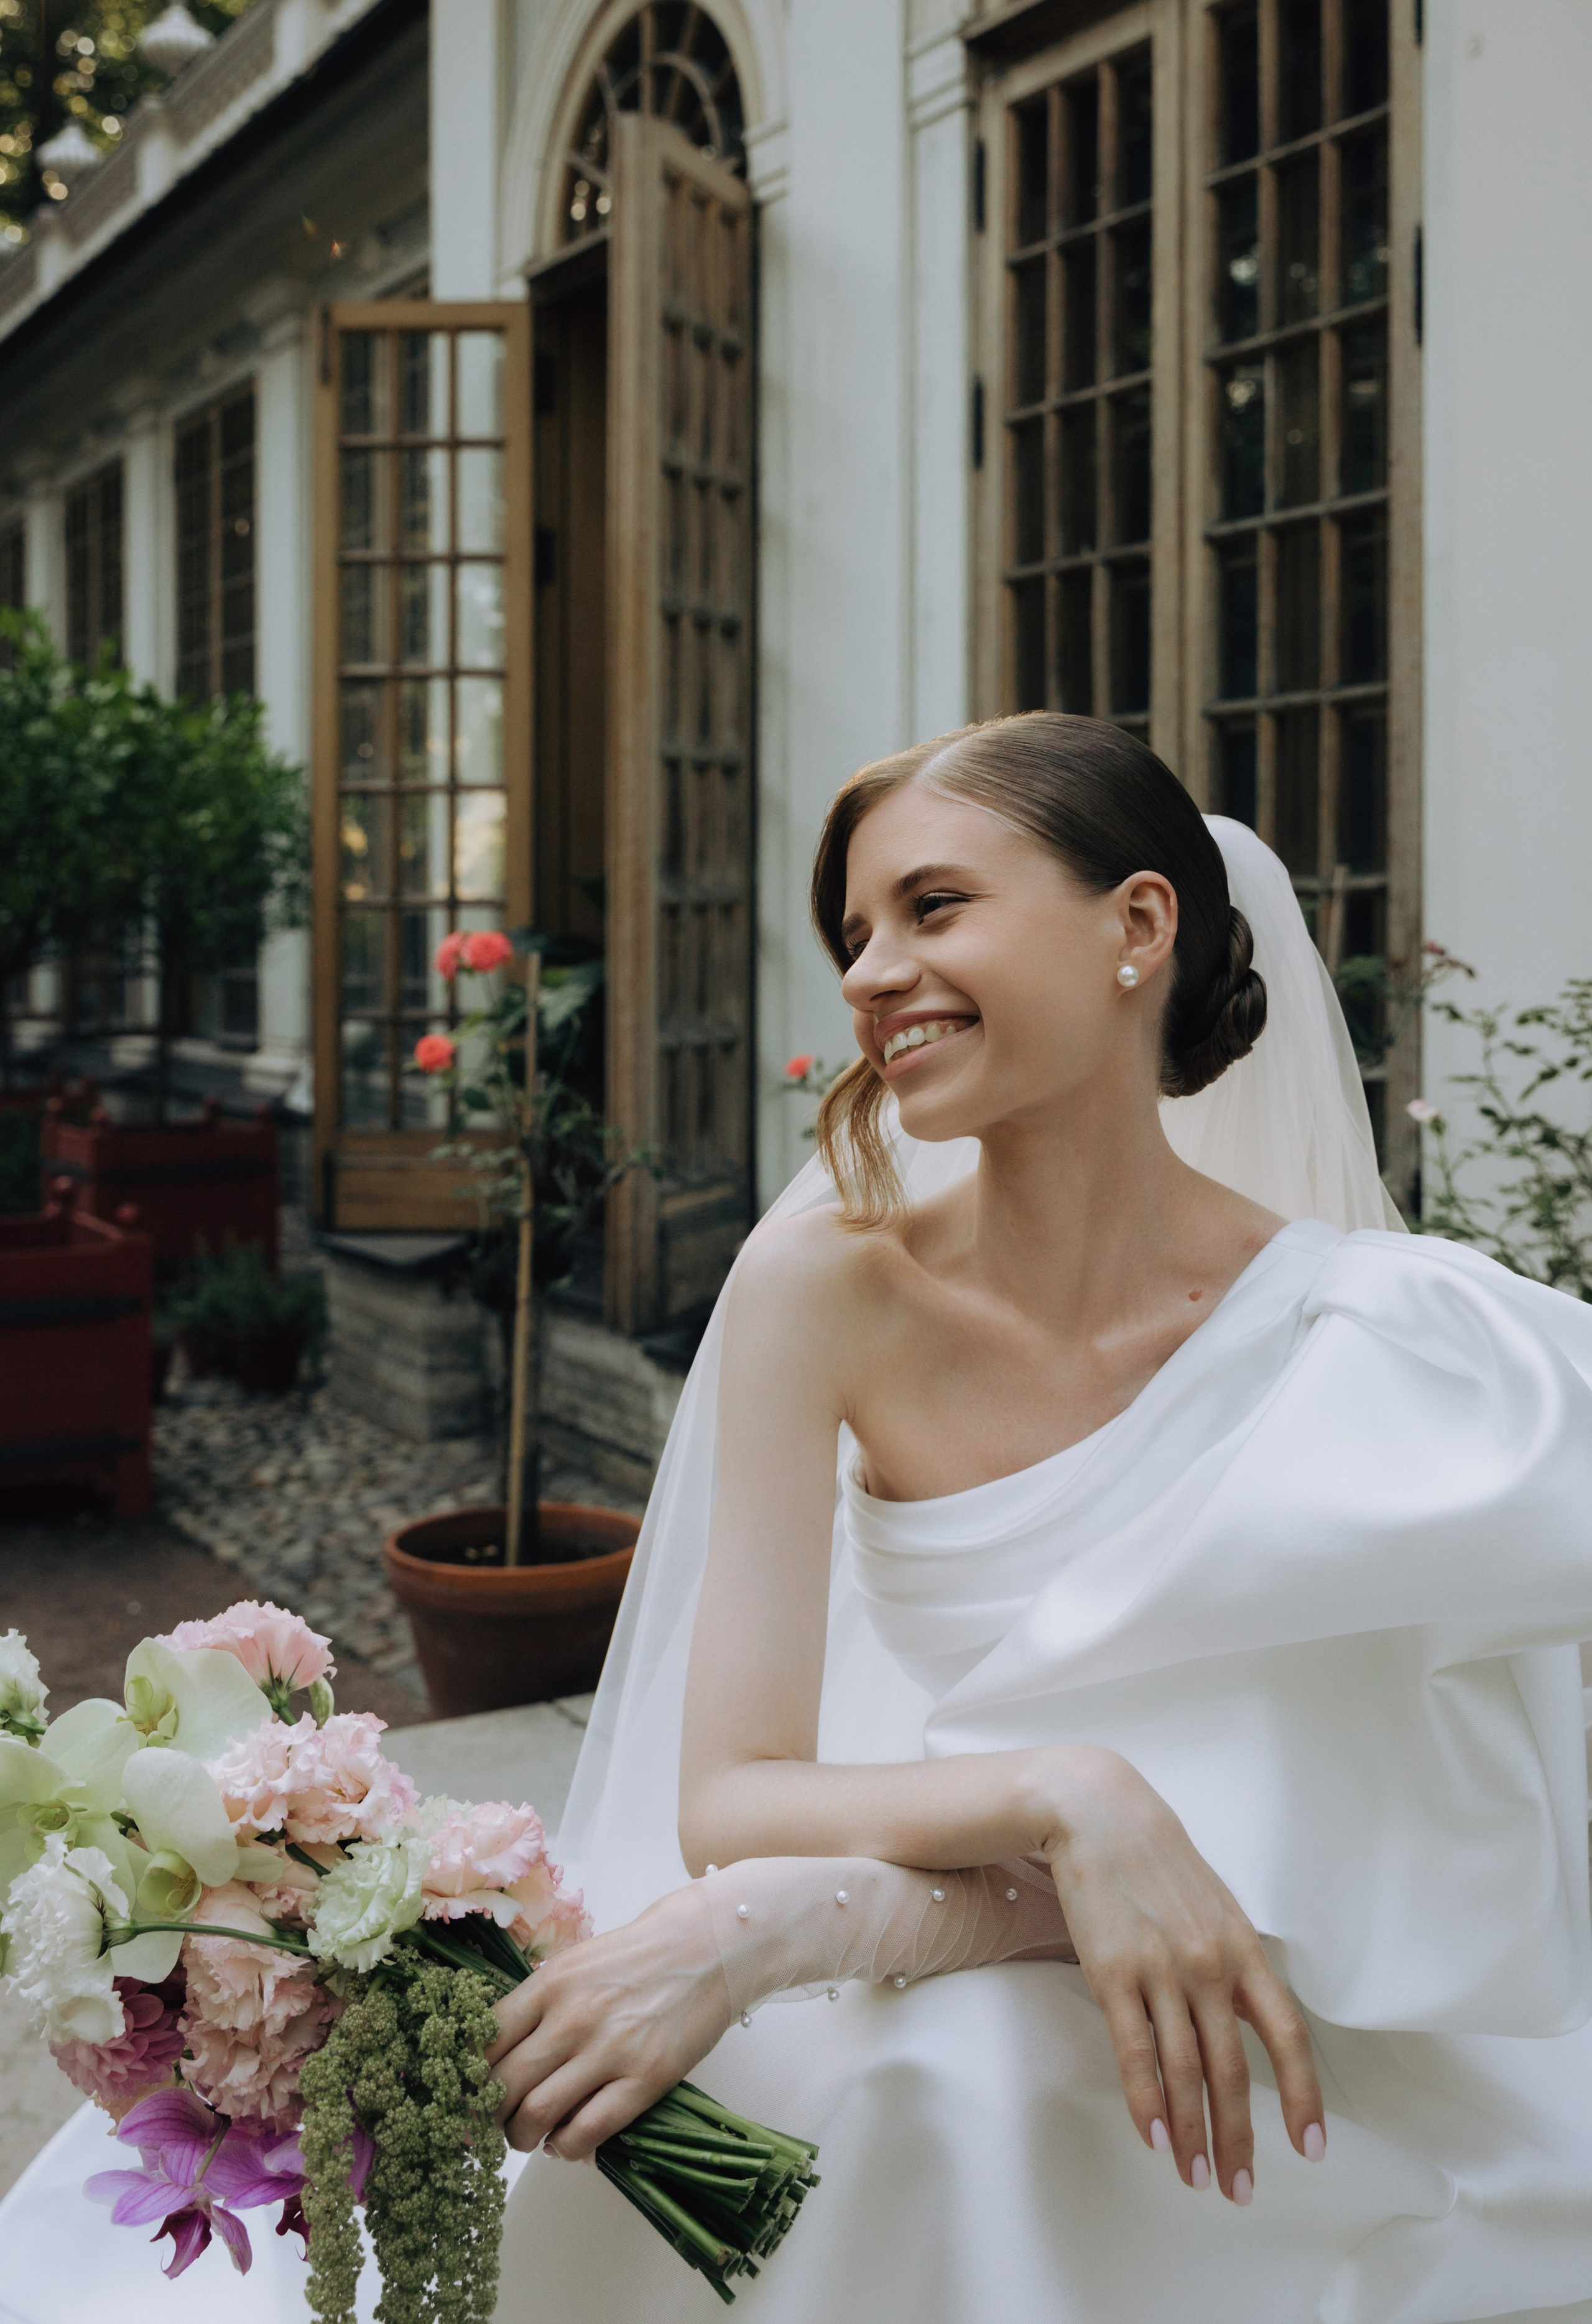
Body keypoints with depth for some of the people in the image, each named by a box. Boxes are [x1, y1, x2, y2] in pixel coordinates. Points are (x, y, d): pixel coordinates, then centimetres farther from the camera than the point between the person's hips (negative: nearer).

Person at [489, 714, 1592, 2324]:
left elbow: (1274, 1894, -14)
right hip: (910, 2052, 2)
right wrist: (1069, 1801, -30)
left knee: (960, 2078, -32)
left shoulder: (1387, 1342, -13)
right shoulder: (827, 1285, -8)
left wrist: (765, 1927, -26)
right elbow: (730, 1795, -9)